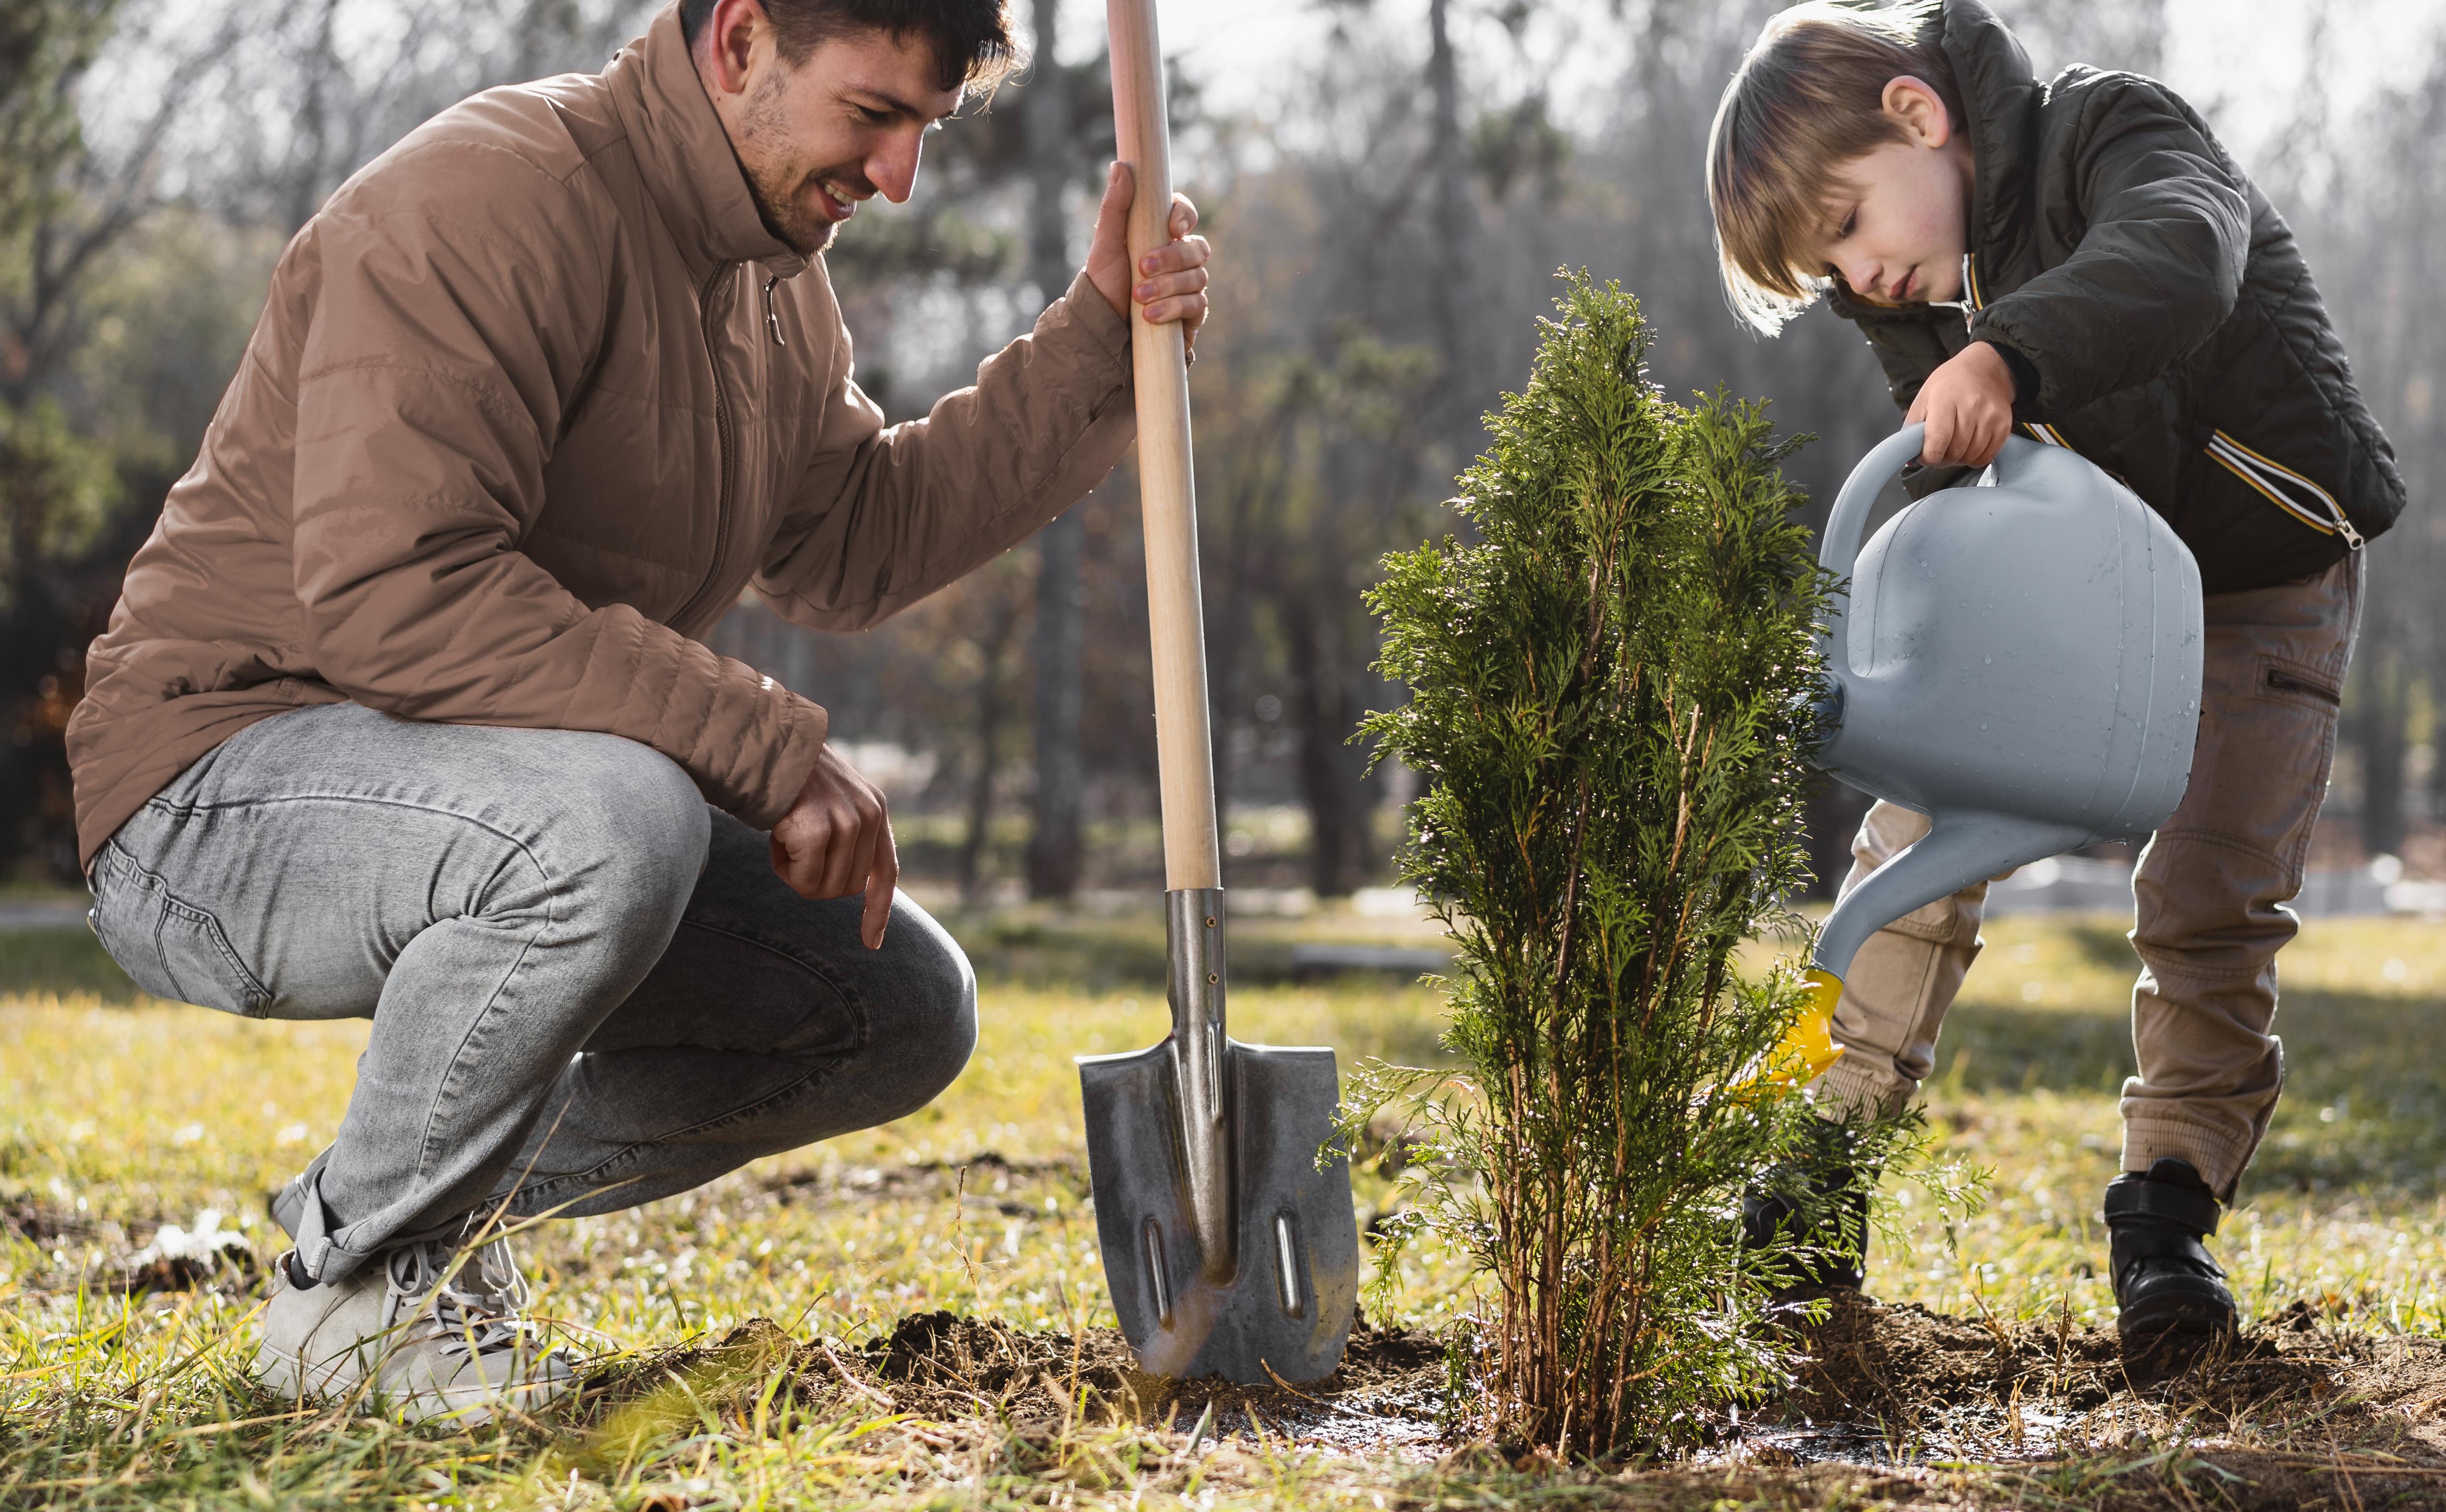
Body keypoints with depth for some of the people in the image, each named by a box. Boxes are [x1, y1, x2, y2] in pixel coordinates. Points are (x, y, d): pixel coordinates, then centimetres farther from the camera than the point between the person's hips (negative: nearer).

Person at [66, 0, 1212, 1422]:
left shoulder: (772, 267, 10)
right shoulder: (489, 202, -21)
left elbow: (852, 546, 14)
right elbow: (393, 591, -31)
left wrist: (1098, 338, 5)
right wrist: (770, 748, -30)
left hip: (529, 808, 9)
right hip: (223, 795, -9)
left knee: (903, 1009, 3)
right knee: (612, 825, -39)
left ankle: (424, 1196, 12)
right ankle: (355, 1285, -14)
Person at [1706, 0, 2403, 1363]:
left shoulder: (2118, 134, -26)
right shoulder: (1922, 301, -5)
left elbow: (2182, 257, -49)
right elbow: (1950, 498, -3)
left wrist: (2010, 355, -67)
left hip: (2262, 576, -5)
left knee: (2213, 900, -12)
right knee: (1917, 843, -7)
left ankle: (2169, 1208, 1)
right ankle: (1824, 1165, 0)